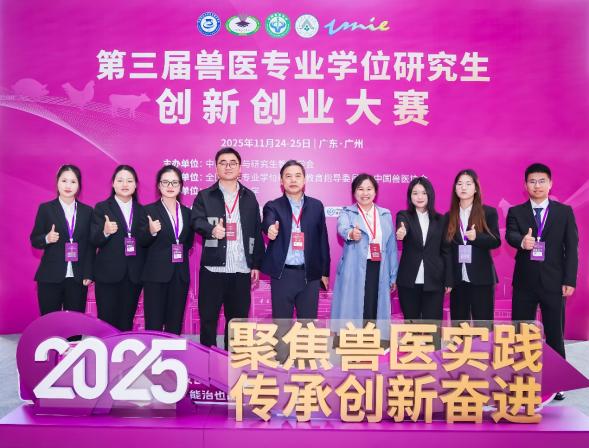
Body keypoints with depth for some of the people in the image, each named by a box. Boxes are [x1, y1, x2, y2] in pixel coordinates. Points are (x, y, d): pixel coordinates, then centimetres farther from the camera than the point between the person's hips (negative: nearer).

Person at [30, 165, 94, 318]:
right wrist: (46, 238, -15)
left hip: (78, 279, 1)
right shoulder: (45, 208, 4)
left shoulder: (87, 211, 9)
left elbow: (90, 245, 9)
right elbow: (34, 240, 7)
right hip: (50, 277, -1)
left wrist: (88, 274, 2)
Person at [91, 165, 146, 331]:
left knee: (127, 322, 7)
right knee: (107, 321, -2)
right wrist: (105, 232, -26)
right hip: (108, 274, -3)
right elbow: (94, 241, -8)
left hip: (134, 275, 3)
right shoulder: (101, 208, 2)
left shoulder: (142, 210, 11)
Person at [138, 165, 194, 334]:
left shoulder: (187, 212, 11)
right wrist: (151, 231, -24)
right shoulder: (149, 210, -1)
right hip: (156, 274, -4)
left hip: (180, 275, 4)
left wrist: (181, 251, 2)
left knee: (175, 325, 8)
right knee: (154, 325, -2)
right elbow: (141, 242, -6)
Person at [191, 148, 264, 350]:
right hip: (212, 269, -2)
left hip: (242, 270, 2)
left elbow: (257, 232, 10)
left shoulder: (249, 197, 11)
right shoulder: (204, 196, 5)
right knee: (208, 318, 5)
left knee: (238, 319, 10)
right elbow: (196, 220, -12)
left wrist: (256, 264, 5)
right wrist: (212, 229, -33)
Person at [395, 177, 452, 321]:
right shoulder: (404, 216, 1)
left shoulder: (440, 219, 6)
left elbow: (446, 251, 6)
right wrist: (401, 233, -47)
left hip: (434, 281, 1)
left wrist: (448, 280, 2)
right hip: (409, 281, -1)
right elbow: (402, 228, -22)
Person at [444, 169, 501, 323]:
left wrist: (477, 237, -22)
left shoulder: (489, 212, 1)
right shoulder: (449, 216, 8)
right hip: (457, 278, 3)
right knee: (458, 324, 8)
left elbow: (496, 241, -4)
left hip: (481, 277, -3)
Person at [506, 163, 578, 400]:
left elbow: (572, 248, 0)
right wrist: (522, 242, -39)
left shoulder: (565, 211, 4)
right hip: (524, 282, 1)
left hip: (554, 282, 0)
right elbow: (510, 235, -15)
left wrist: (570, 280, -7)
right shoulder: (516, 212, 4)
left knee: (555, 334, 6)